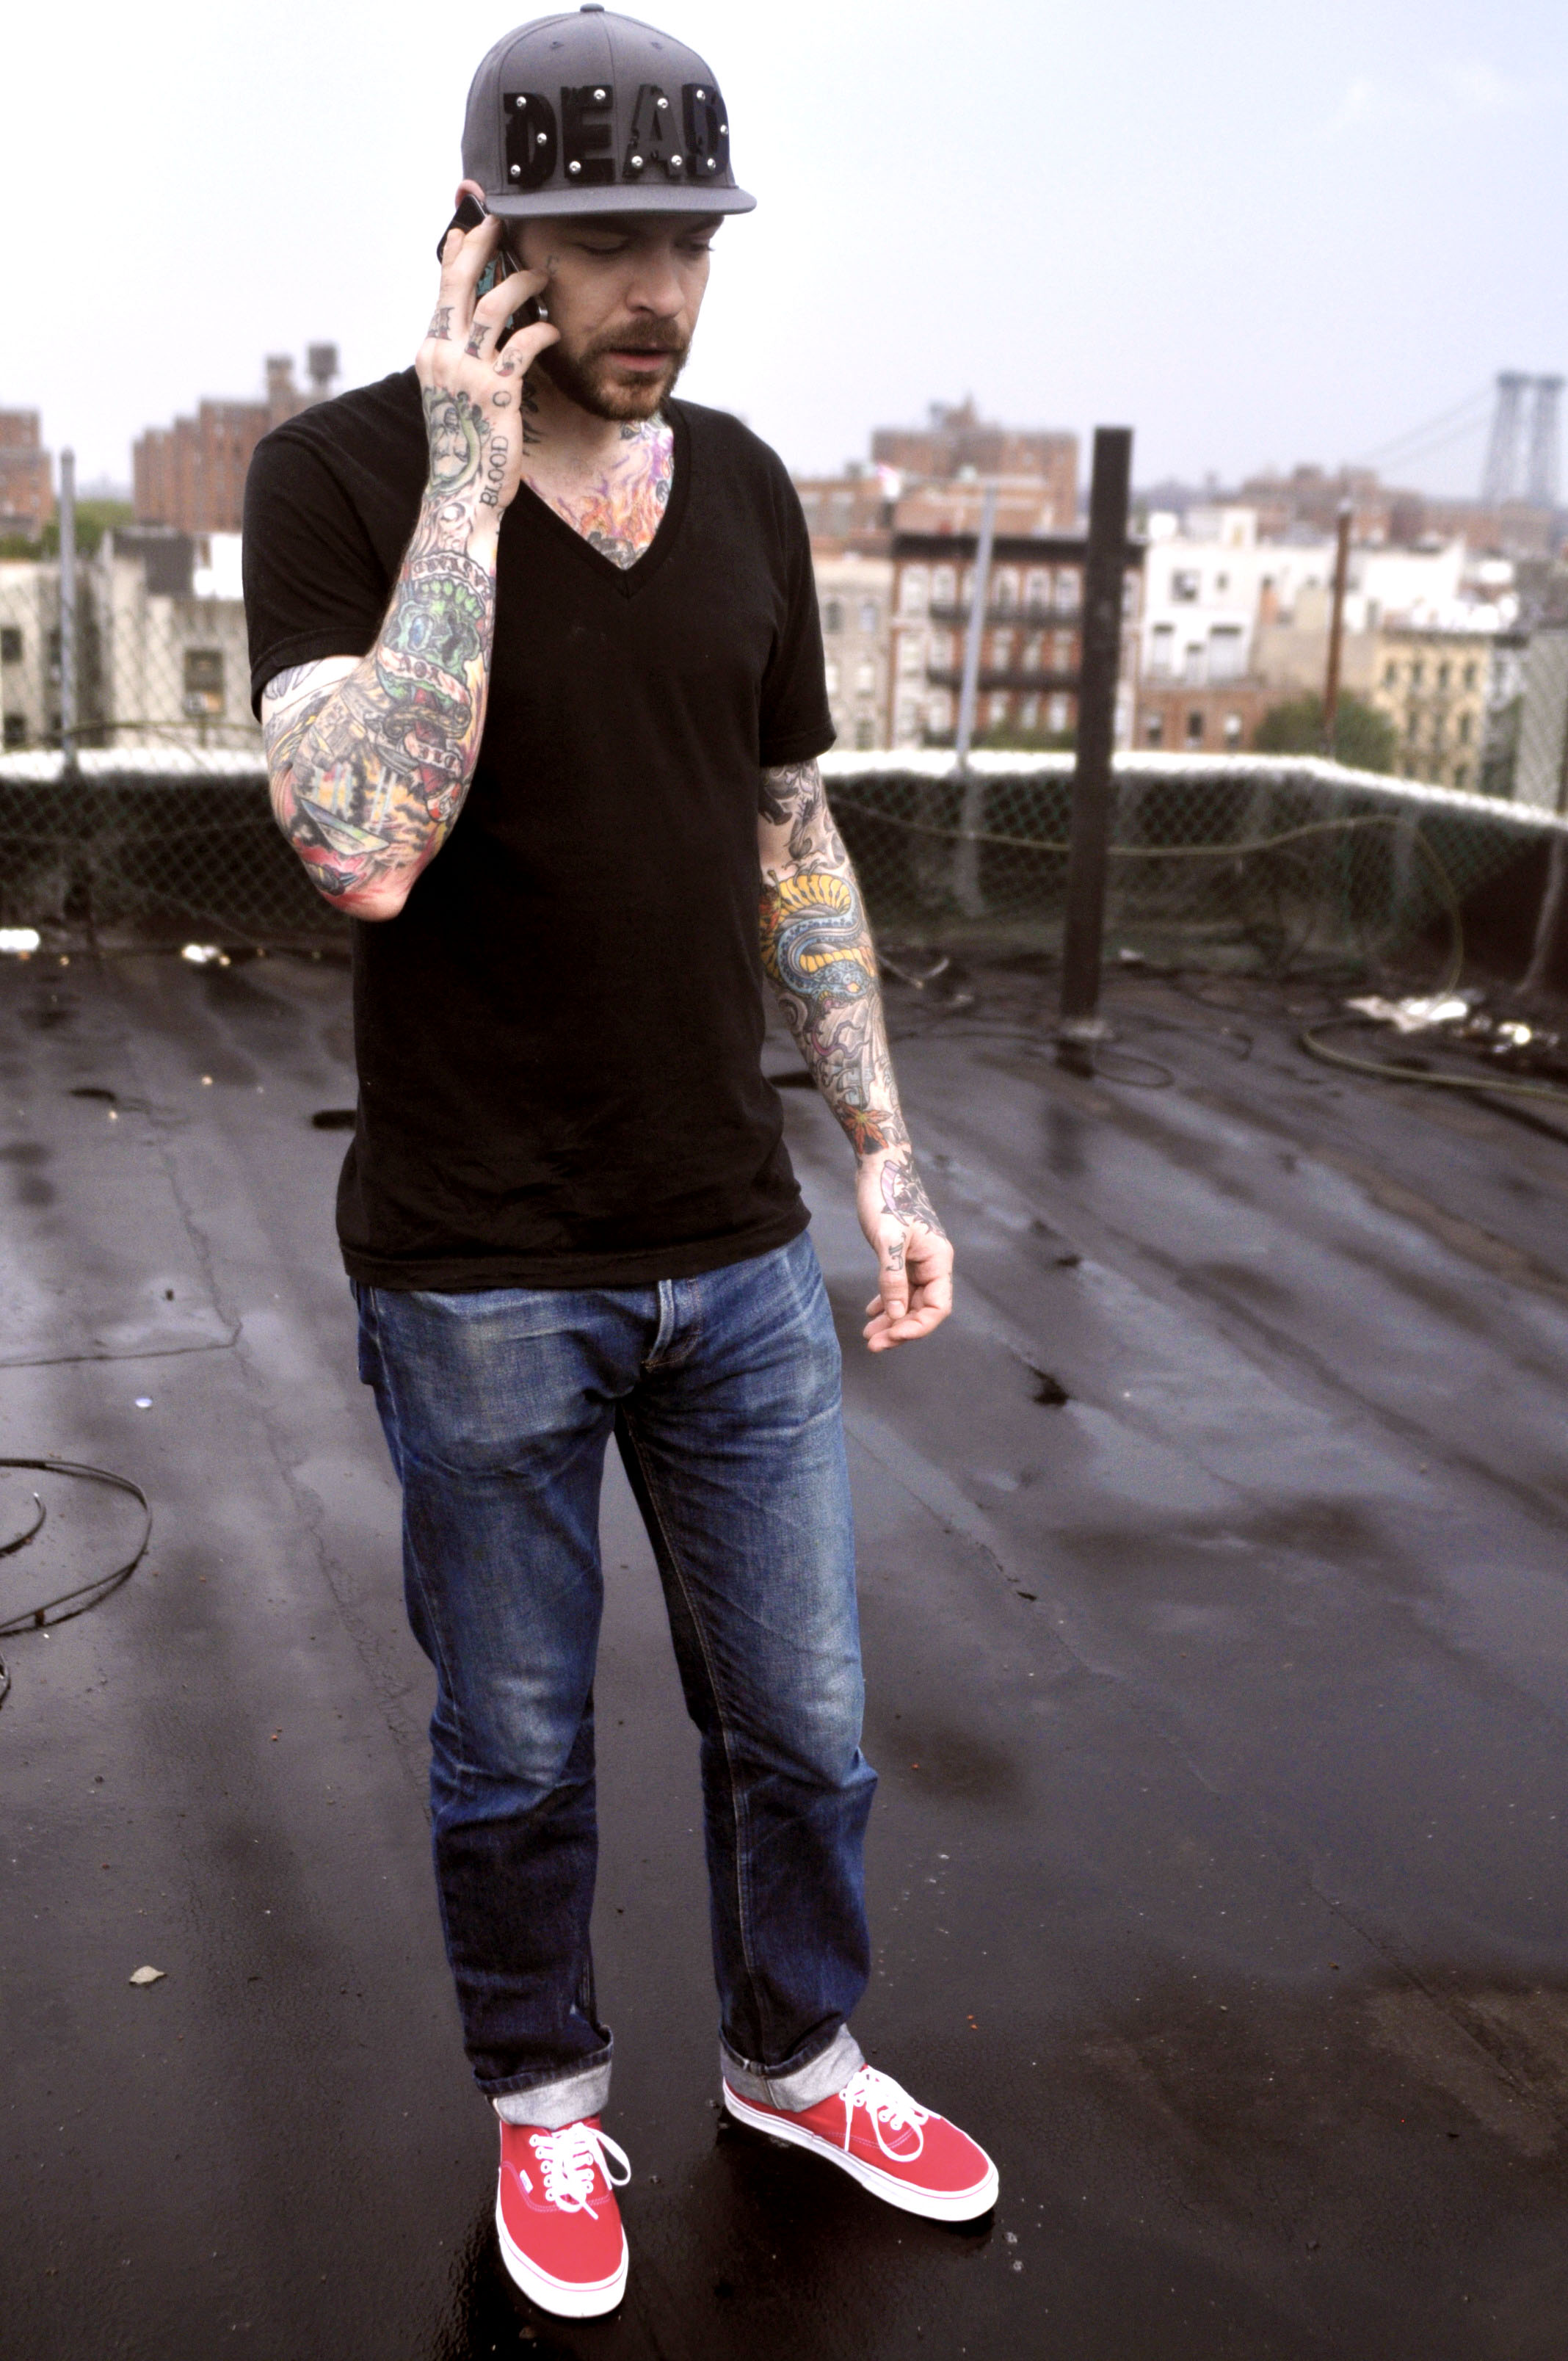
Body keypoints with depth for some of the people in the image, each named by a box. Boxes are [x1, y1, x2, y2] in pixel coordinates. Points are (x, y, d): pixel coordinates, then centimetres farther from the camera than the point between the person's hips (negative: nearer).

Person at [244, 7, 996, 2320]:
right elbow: (366, 848, -26)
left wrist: (886, 1158, 9)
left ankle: (795, 2059, 43)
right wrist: (473, 474, -22)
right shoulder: (340, 478, -11)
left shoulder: (745, 490, 4)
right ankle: (547, 2103, 40)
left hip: (737, 1255, 5)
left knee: (803, 1726, 17)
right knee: (516, 1757, 14)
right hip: (476, 1279, -4)